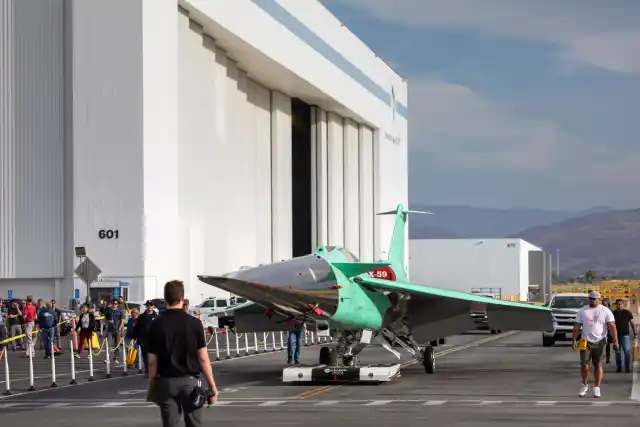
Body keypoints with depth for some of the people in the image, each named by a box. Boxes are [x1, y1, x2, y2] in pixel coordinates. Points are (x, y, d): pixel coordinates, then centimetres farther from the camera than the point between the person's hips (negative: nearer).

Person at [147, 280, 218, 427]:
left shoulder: (156, 325, -3)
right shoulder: (194, 323, -6)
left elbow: (152, 362, -1)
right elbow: (203, 358, -6)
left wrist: (151, 387, 10)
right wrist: (212, 386, 1)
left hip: (167, 382, 1)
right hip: (189, 381, -1)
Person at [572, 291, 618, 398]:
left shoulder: (605, 311, 1)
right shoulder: (582, 311, 9)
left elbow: (612, 327, -4)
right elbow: (577, 326, 9)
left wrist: (615, 341, -12)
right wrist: (574, 340, 1)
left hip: (599, 342, -2)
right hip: (586, 341, 2)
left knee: (598, 365, 2)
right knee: (584, 364, -6)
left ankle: (597, 388, 9)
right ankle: (585, 385, 12)